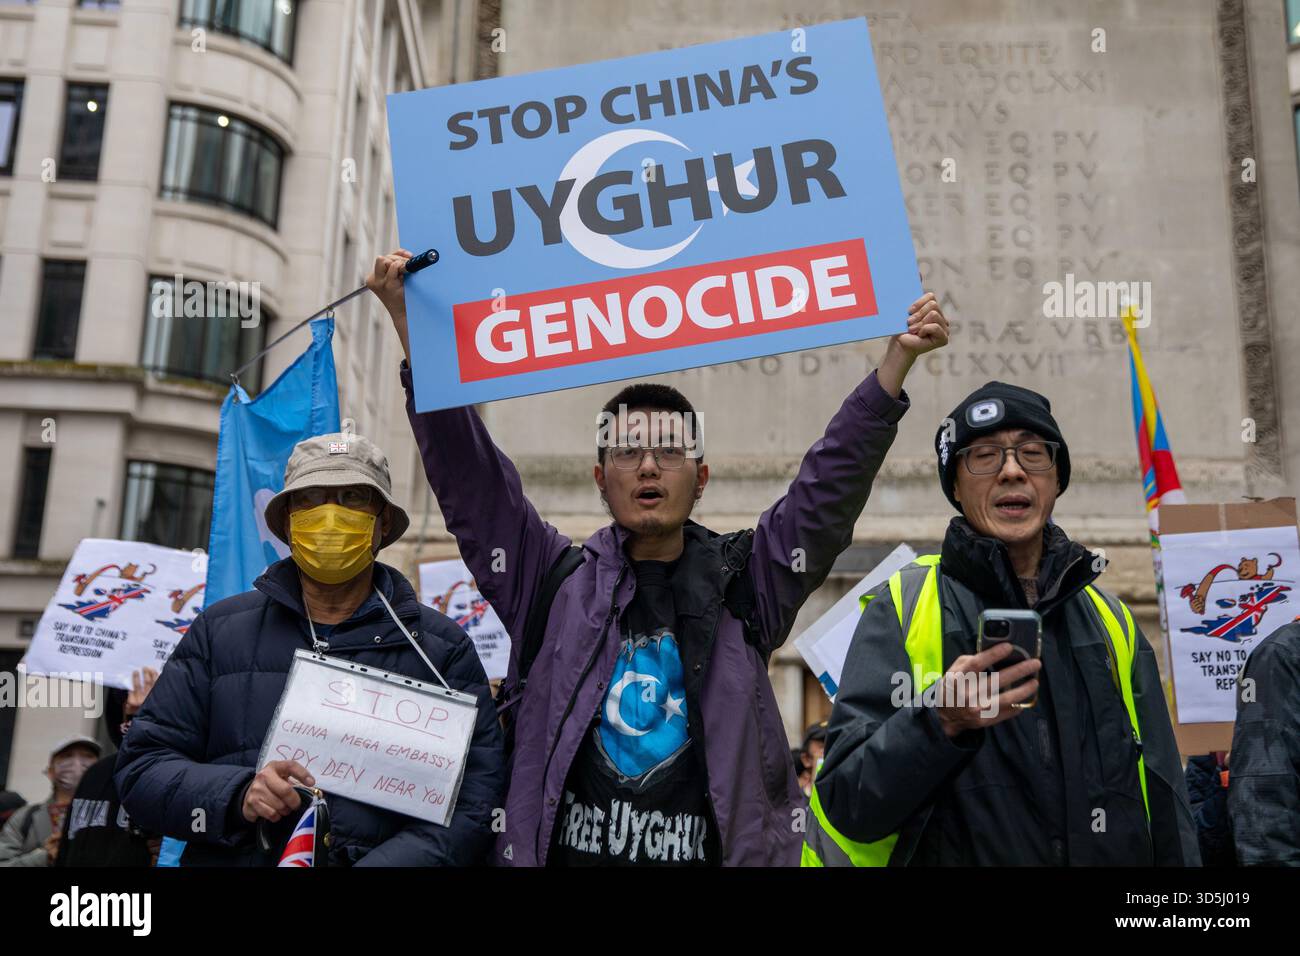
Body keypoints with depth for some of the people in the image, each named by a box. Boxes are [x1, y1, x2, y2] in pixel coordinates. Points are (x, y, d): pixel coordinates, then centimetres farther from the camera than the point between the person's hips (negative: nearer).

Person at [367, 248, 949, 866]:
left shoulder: (743, 582, 4)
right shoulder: (554, 582, 3)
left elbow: (832, 482, -3)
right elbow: (466, 472, -3)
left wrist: (897, 359, -12)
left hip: (714, 850, 0)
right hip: (563, 849, 0)